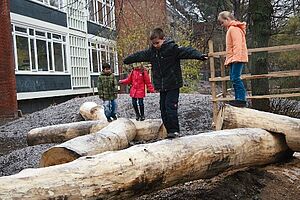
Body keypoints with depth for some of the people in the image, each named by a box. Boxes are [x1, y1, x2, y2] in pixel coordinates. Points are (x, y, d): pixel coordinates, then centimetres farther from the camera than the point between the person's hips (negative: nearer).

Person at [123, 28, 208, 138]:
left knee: (171, 107, -12)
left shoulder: (172, 48, -12)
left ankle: (174, 130, 0)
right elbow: (139, 55, 23)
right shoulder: (151, 51, 8)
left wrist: (199, 55, -43)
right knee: (163, 109, 8)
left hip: (173, 85, -7)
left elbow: (187, 51, -25)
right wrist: (127, 60, 38)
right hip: (161, 87, 7)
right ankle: (169, 131, 16)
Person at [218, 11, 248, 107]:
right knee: (233, 79, 9)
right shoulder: (231, 29, 23)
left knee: (235, 78, -14)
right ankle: (238, 99, 13)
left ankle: (242, 99, -13)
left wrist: (236, 56, -26)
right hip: (233, 59, 11)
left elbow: (237, 43, -19)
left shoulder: (234, 28, -8)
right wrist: (228, 59, 24)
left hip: (237, 58, -11)